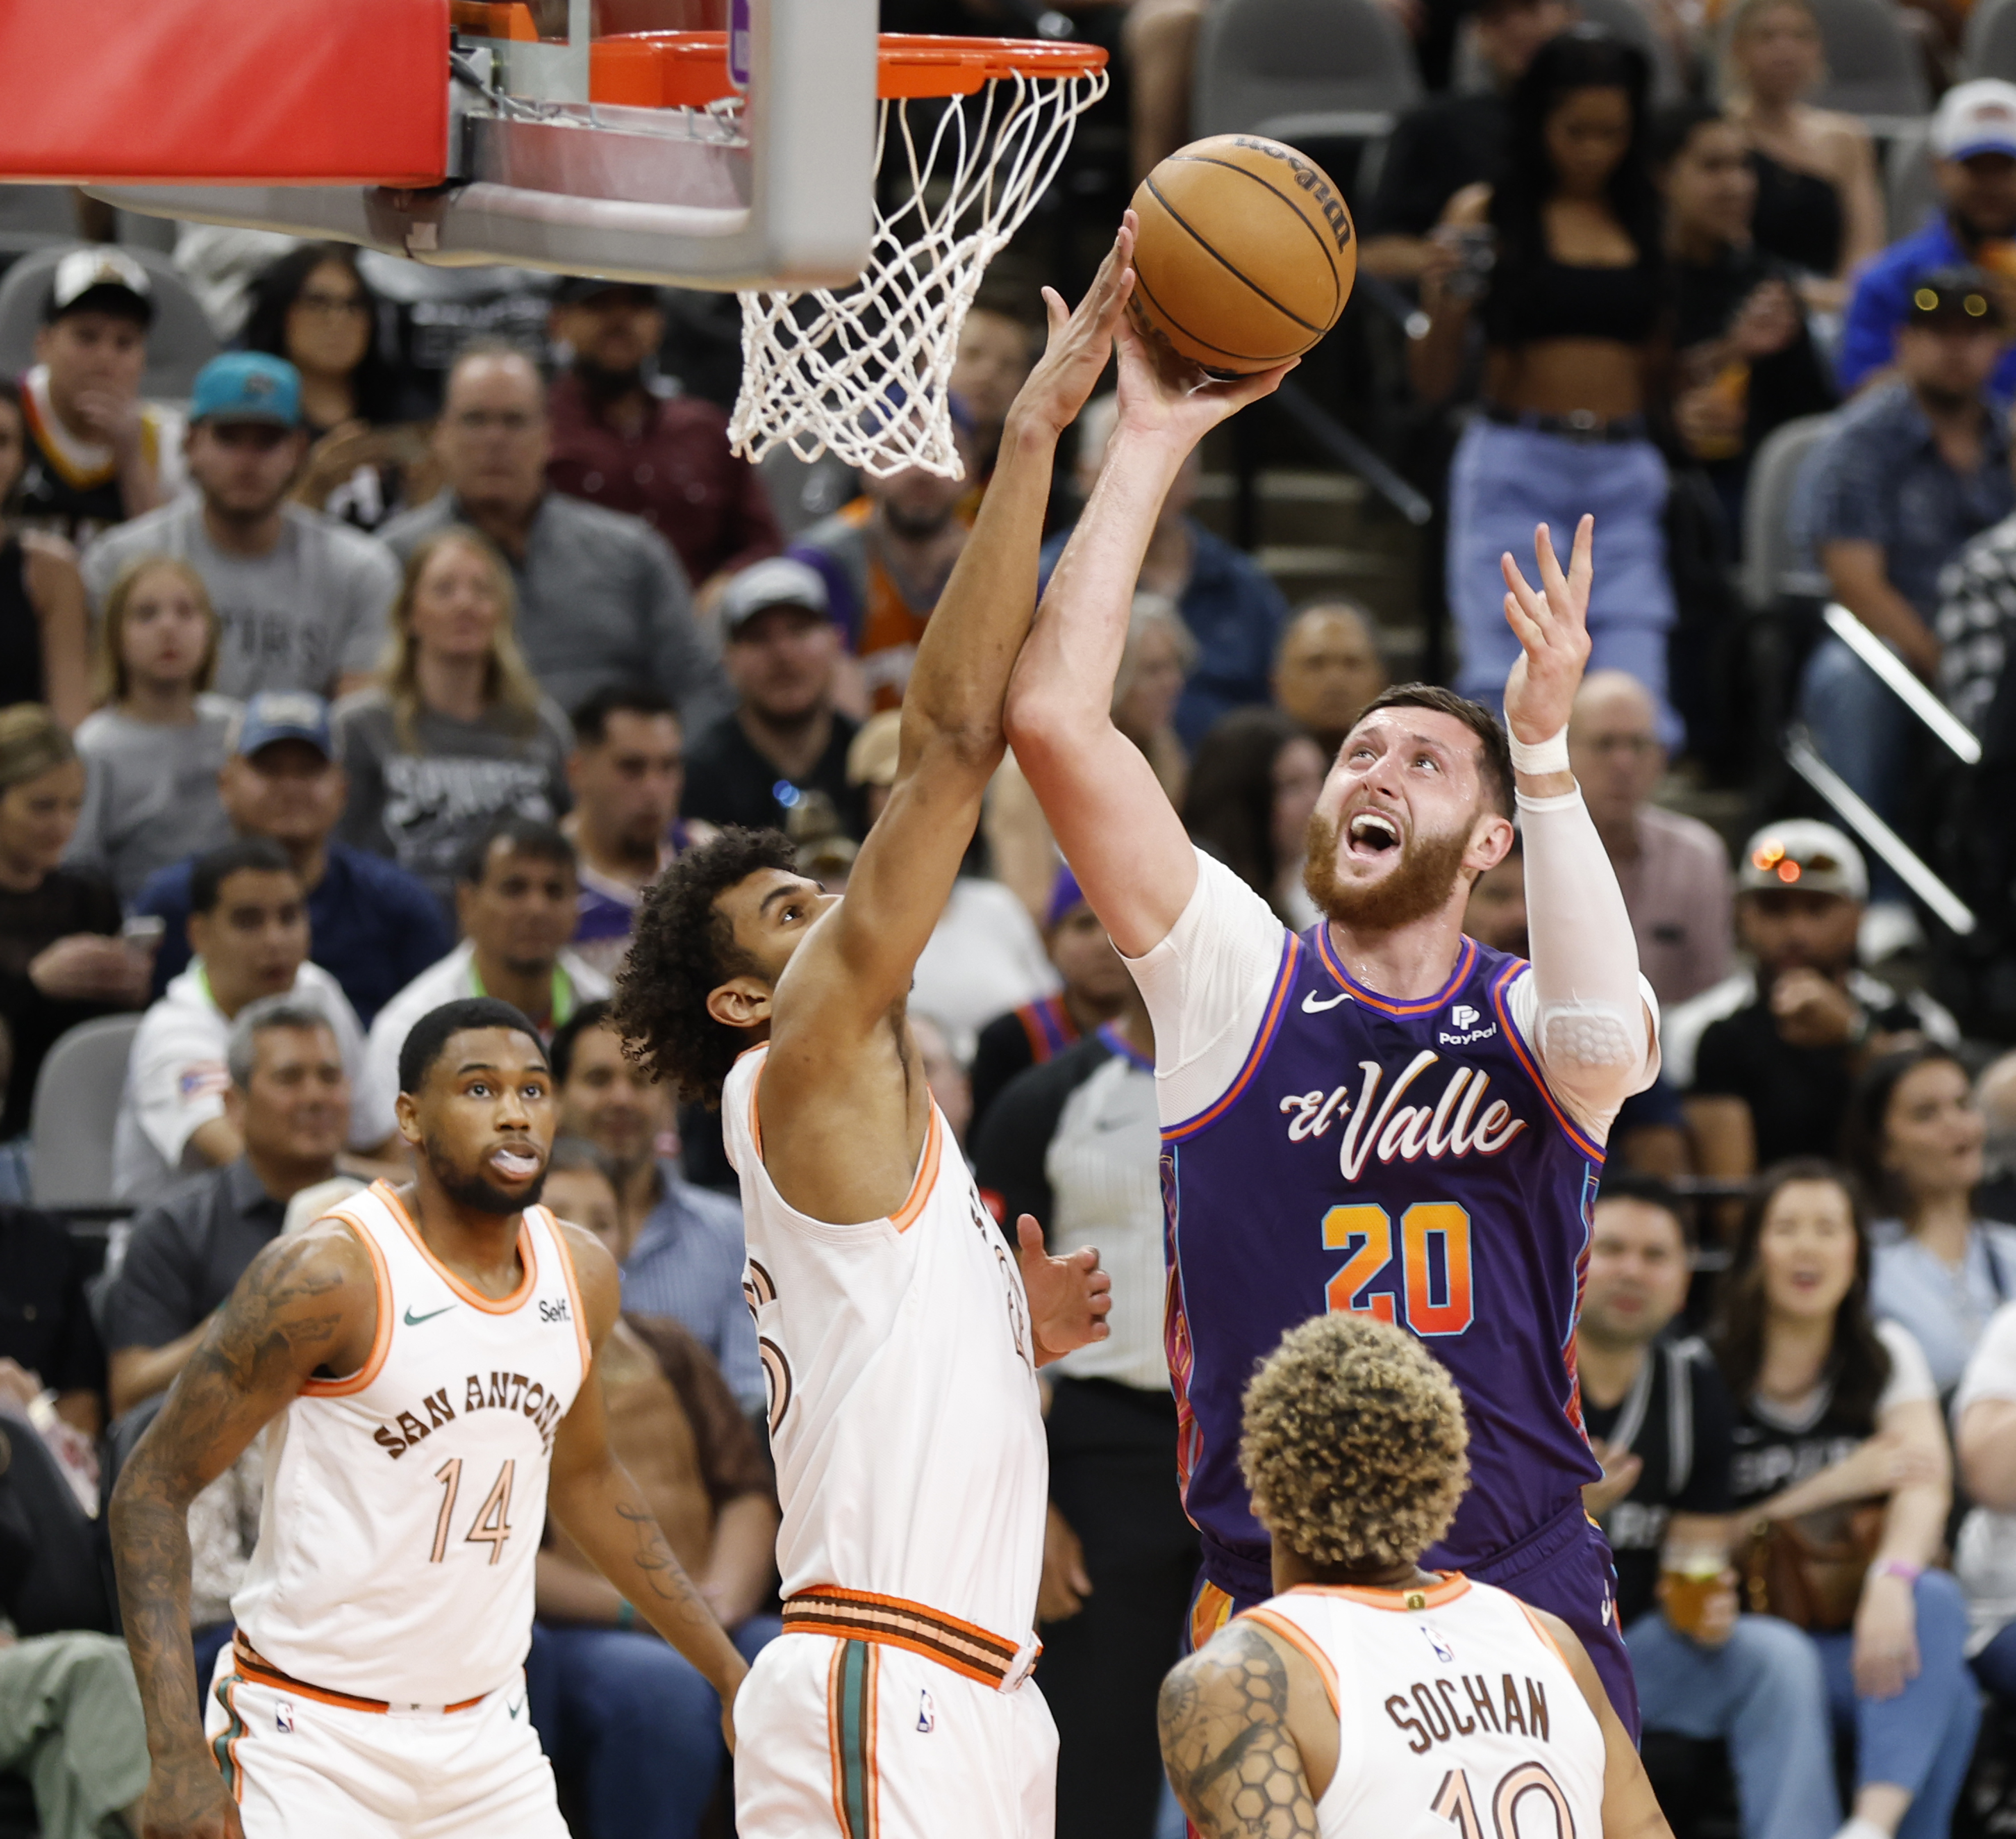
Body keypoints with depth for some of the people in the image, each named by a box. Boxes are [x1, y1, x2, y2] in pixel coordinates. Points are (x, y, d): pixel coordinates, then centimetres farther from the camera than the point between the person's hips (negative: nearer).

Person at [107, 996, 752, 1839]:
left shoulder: (582, 1274, 3)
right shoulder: (329, 1275, -16)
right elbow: (150, 1490, -13)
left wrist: (727, 1669, 20)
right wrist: (179, 1758, -21)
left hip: (487, 1732, 6)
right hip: (314, 1739, -6)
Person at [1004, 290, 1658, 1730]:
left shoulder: (1527, 1019, 5)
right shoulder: (1238, 976, 4)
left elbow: (1605, 1039, -22)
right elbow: (1052, 718, -7)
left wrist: (1546, 753, -30)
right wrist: (1150, 444, -9)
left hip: (1531, 1597, 1)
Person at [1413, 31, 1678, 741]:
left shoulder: (1652, 222, 12)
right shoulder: (1485, 216, 4)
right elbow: (1434, 382, 4)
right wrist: (1441, 311, -16)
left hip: (1624, 475, 2)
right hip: (1517, 463, -2)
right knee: (1504, 678, -10)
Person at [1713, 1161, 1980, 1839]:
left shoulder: (1886, 1355, 11)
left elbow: (1927, 1482, -9)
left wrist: (1892, 1578, -31)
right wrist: (1836, 1486, -10)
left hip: (1862, 1625, 3)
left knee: (1936, 1601, -35)